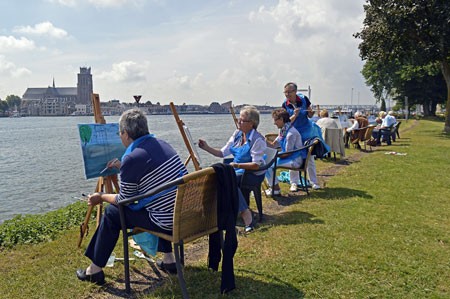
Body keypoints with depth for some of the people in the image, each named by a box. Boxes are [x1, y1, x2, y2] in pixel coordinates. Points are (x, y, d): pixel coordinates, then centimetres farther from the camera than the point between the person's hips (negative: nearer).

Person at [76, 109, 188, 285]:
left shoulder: (131, 159, -15)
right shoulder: (162, 144, 6)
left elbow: (124, 201, -3)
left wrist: (101, 197, 16)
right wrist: (122, 167, 35)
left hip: (166, 221, -7)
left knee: (112, 213, 10)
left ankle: (95, 270, 24)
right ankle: (168, 259, 35)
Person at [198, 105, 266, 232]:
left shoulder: (257, 139, -15)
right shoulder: (237, 134, 7)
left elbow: (256, 165, -21)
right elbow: (223, 152, 7)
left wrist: (237, 165, -30)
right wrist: (207, 148, -6)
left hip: (254, 174, -7)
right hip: (238, 170, 7)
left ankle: (245, 213, -23)